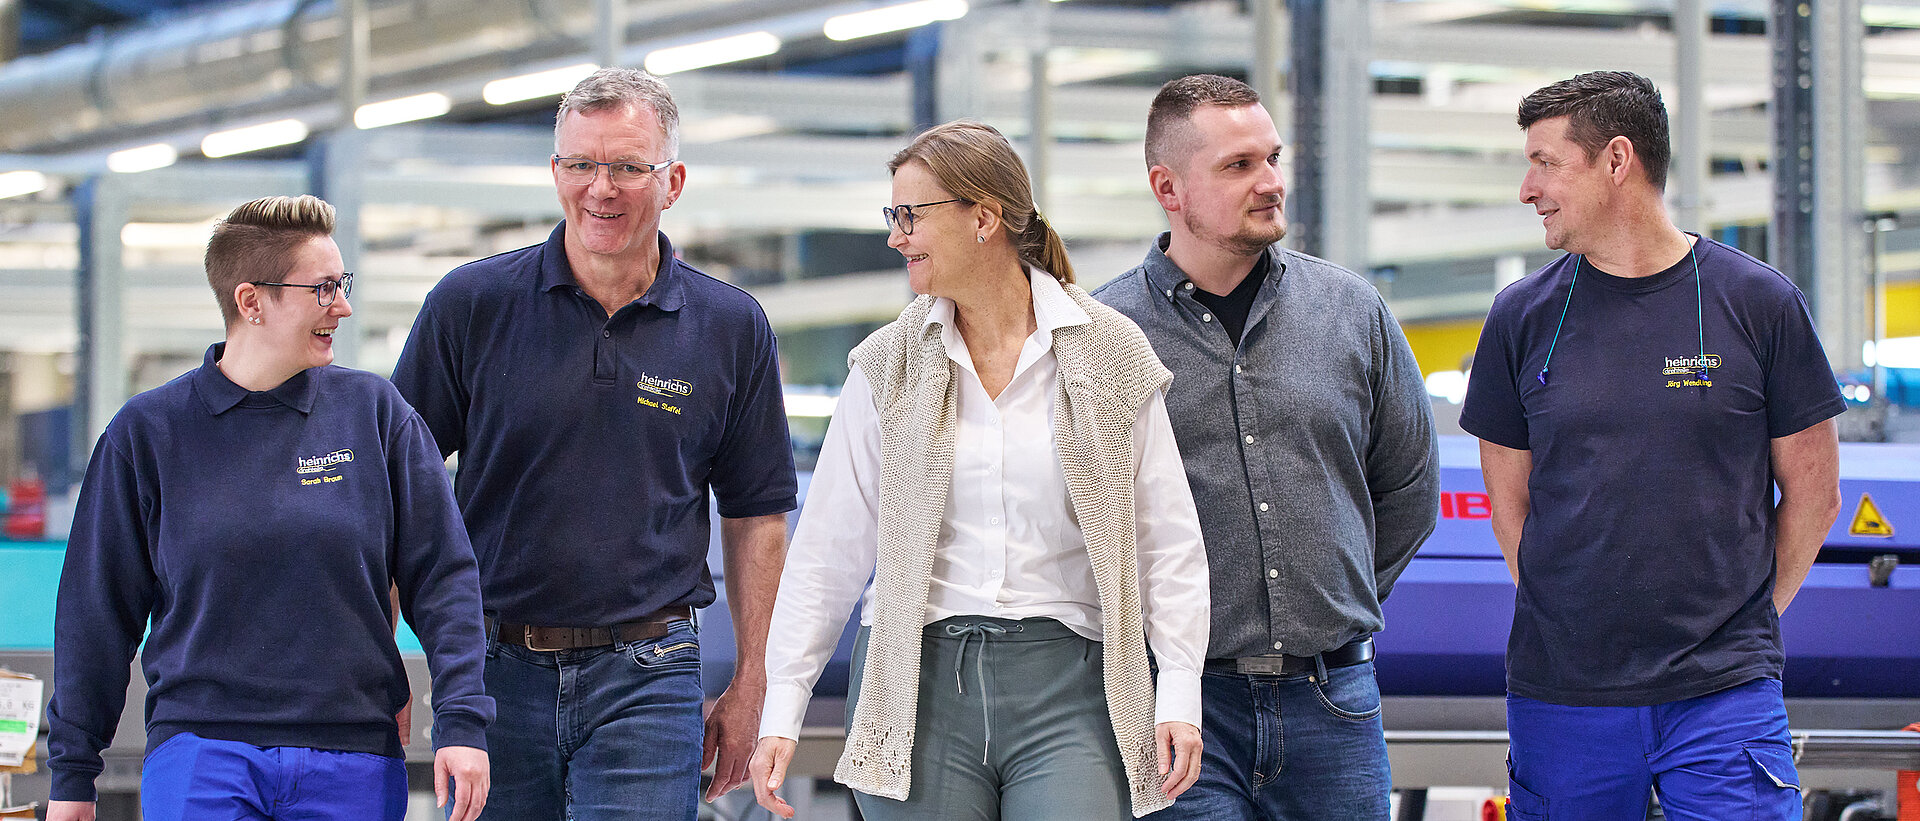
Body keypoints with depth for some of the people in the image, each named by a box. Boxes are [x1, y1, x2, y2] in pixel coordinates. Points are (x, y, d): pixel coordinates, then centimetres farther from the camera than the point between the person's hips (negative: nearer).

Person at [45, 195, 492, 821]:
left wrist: (461, 722, -6)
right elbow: (100, 606, 8)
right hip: (201, 754, -1)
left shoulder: (374, 411, 6)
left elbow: (442, 575, 5)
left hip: (353, 765, 1)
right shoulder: (148, 431, 4)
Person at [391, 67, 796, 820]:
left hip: (646, 678, -1)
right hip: (493, 672, 1)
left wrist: (751, 686, 7)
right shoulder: (471, 305, 0)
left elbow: (755, 516, 10)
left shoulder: (731, 328, 3)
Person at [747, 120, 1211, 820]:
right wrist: (781, 711, 3)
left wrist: (1180, 695, -3)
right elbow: (828, 550, 9)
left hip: (1067, 686, -2)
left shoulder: (1112, 354, 4)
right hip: (919, 682, 2)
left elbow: (1167, 540, 5)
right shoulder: (887, 366, 7)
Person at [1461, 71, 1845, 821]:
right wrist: (1561, 614, 6)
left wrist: (1742, 619, 5)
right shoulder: (1523, 316, 6)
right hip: (1560, 695, 2)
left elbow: (1812, 492, 7)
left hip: (1724, 695, -2)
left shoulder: (1758, 303, 0)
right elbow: (1509, 495, 13)